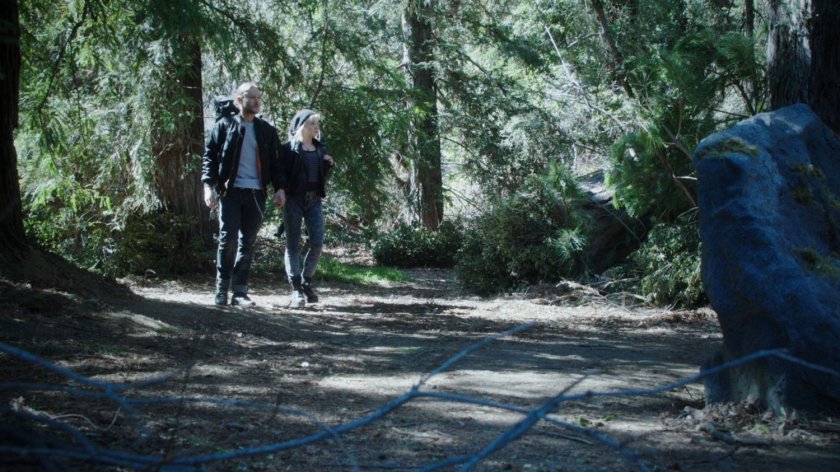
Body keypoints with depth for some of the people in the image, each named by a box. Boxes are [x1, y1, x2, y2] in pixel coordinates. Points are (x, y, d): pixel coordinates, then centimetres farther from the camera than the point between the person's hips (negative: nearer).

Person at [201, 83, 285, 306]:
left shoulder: (267, 130, 13)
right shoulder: (224, 126, 4)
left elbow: (275, 161, 15)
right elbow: (209, 156, 2)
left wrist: (278, 188, 3)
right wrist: (208, 185, -10)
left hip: (256, 193, 3)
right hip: (230, 191, -3)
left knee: (248, 243, 3)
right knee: (228, 239, -8)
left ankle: (240, 291, 7)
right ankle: (221, 289, 3)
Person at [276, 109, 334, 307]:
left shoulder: (321, 148, 15)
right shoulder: (288, 148, 0)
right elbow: (281, 172, -5)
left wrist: (329, 166, 2)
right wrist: (281, 189, -22)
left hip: (314, 200, 4)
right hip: (294, 200, -4)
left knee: (317, 244, -3)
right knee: (293, 244, -2)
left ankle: (306, 281, 14)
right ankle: (296, 288, 0)